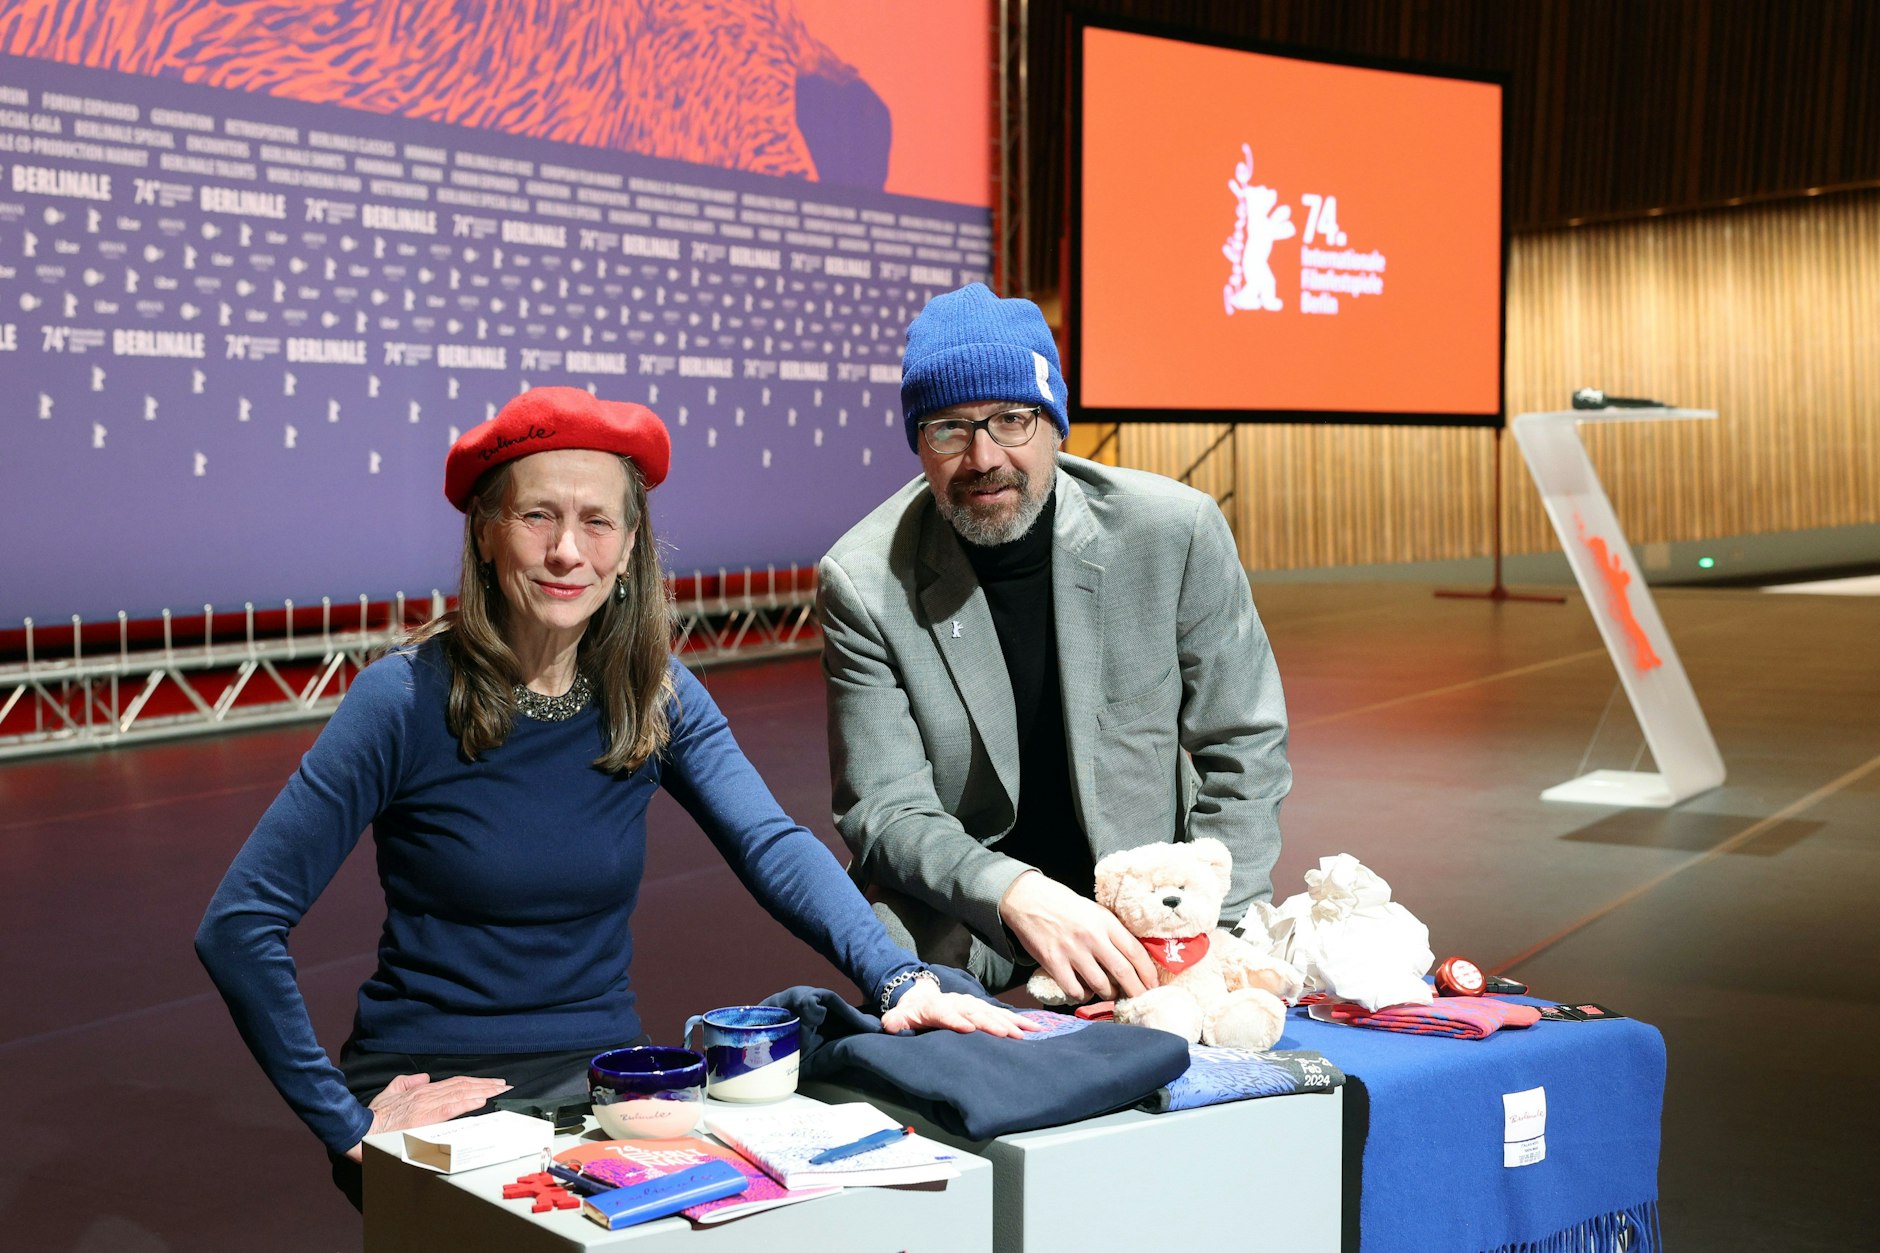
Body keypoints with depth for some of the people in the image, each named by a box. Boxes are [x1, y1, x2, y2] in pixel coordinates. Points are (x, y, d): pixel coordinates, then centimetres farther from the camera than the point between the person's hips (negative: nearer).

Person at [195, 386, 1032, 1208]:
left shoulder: (656, 699, -1)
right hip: (430, 1085, -3)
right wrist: (346, 1121, -16)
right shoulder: (407, 700, -13)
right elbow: (239, 926, -13)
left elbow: (774, 849, -17)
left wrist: (898, 979, -34)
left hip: (603, 1070, 4)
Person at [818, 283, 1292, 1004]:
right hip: (958, 931, -2)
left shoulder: (1176, 531, -8)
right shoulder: (863, 583, -10)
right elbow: (885, 812, -11)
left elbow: (1242, 747, 1)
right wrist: (1017, 896, -30)